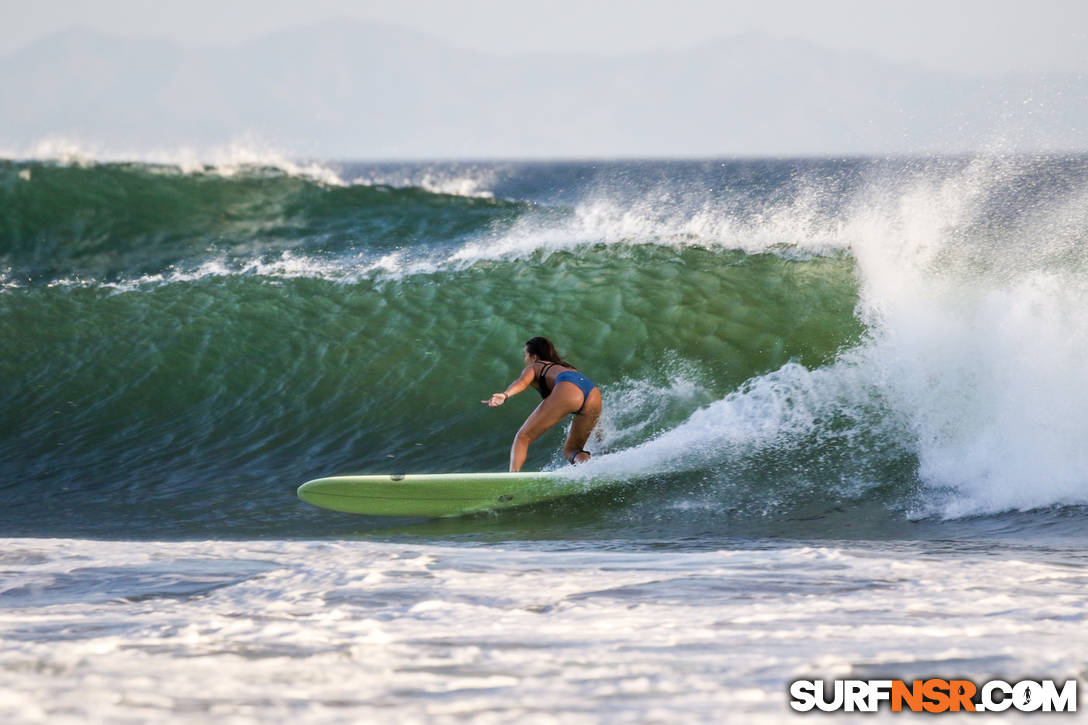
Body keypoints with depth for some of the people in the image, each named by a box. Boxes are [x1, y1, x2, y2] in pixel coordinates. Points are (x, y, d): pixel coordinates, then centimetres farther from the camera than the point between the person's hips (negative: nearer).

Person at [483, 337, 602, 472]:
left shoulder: (534, 367, 26)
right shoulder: (567, 367, 43)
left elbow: (522, 381, 4)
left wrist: (505, 395, -16)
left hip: (568, 390, -5)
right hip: (594, 394, 5)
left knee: (523, 437, 3)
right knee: (570, 449, 18)